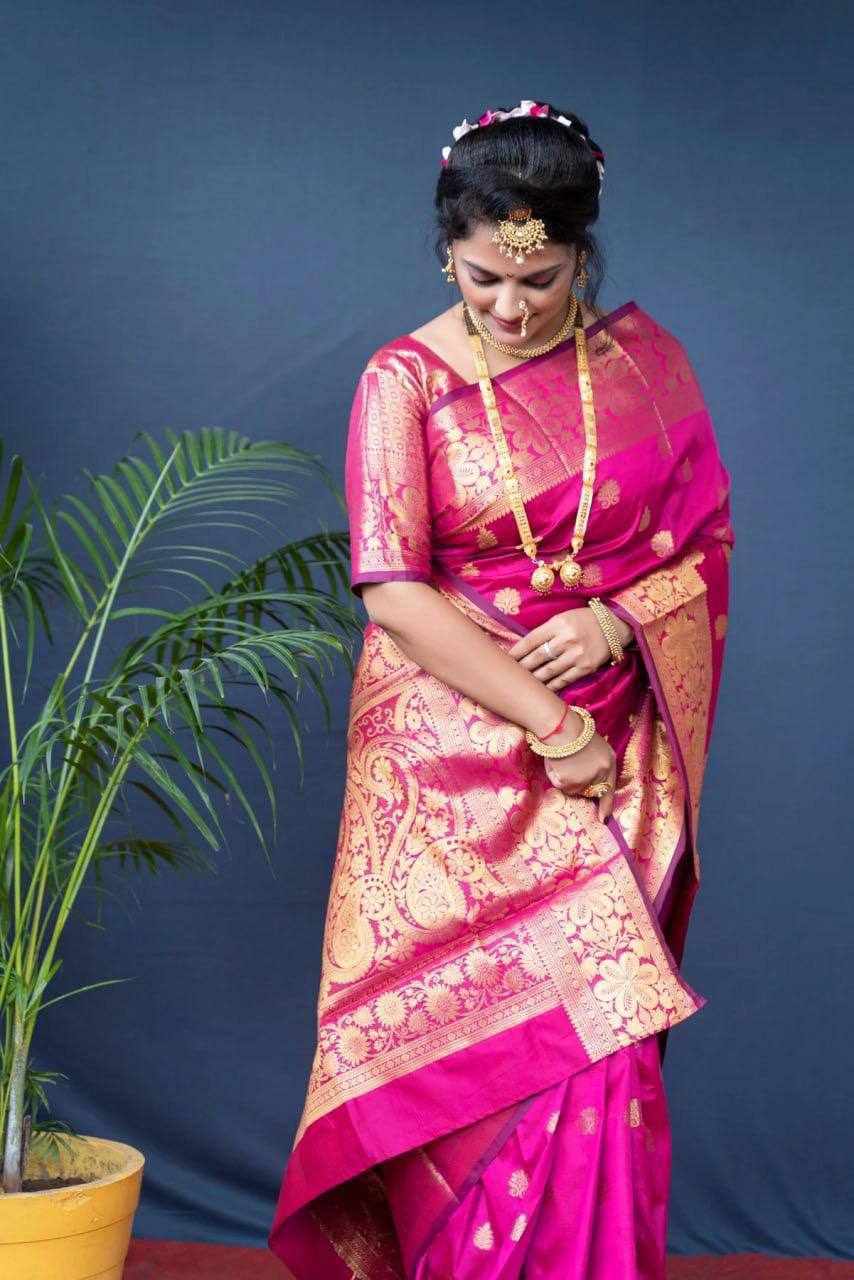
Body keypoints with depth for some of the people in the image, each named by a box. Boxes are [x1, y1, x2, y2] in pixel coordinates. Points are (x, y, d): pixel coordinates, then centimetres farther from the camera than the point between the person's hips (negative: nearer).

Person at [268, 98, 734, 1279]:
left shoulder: (640, 358, 4)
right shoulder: (407, 380, -4)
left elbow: (708, 540, 9)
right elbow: (391, 589, -11)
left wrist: (615, 622, -11)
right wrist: (543, 721, -17)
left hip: (616, 756, 2)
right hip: (459, 751, -2)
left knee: (597, 1039, 2)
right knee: (500, 1036, -6)